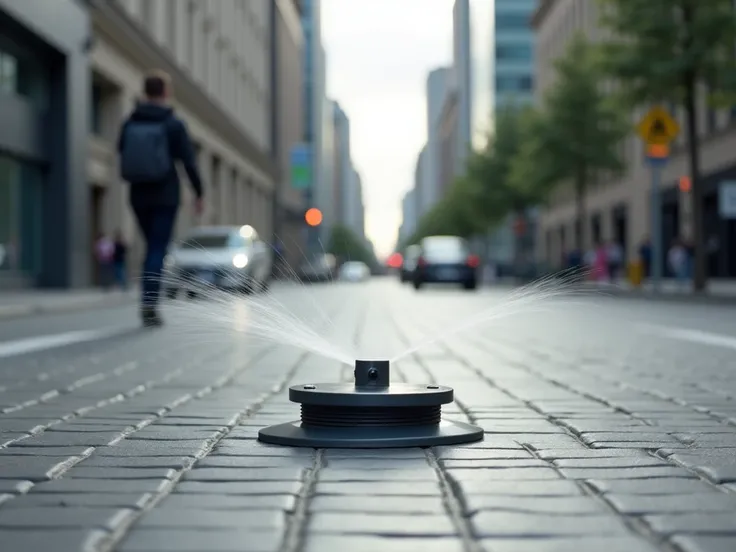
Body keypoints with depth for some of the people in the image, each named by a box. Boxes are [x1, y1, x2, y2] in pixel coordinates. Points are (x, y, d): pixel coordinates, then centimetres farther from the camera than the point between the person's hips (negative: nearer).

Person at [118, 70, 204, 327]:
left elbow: (122, 154, 9)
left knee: (152, 247, 18)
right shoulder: (174, 124, -7)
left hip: (138, 196, 4)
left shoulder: (130, 123, 4)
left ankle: (148, 303, 14)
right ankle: (149, 305, -12)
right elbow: (189, 161, -8)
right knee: (157, 250, -3)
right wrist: (198, 193, 0)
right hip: (165, 196, -4)